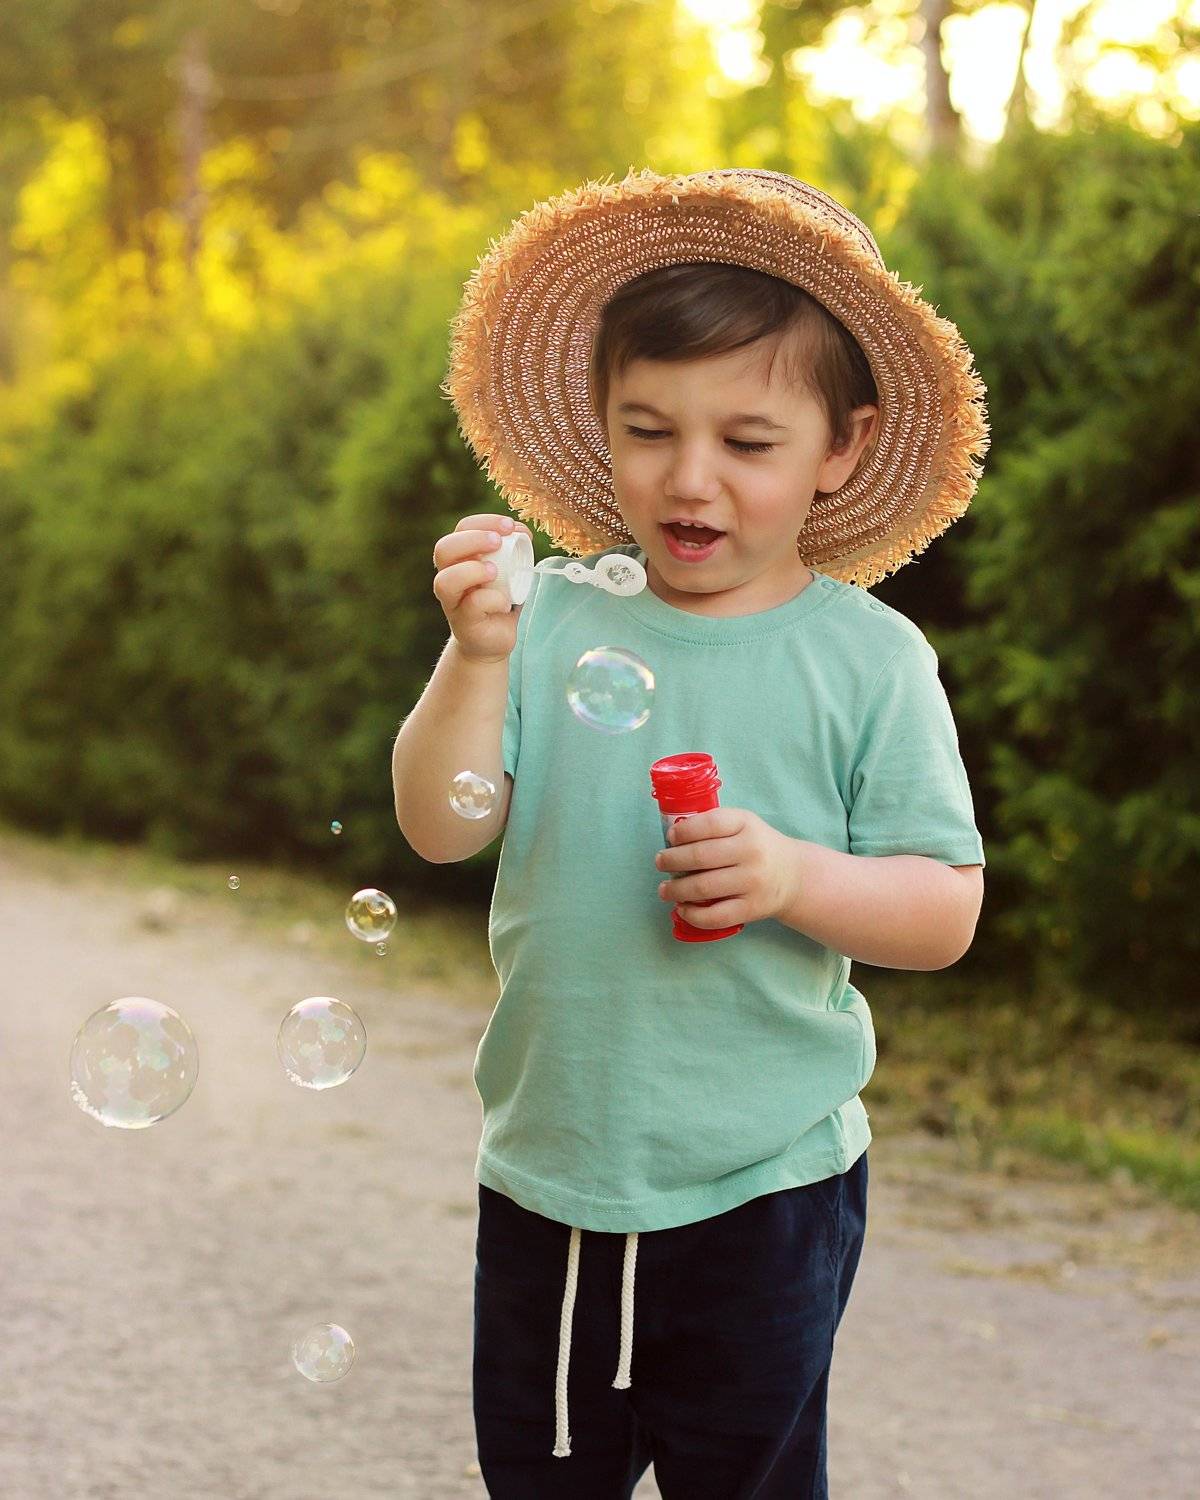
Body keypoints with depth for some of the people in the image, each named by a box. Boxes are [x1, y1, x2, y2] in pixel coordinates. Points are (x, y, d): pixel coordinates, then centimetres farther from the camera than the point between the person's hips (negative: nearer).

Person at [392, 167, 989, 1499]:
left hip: (764, 1195, -2)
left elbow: (945, 911, -7)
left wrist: (796, 875, -24)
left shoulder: (870, 660, -7)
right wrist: (476, 658, -24)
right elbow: (442, 829, -10)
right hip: (546, 1176, 3)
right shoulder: (555, 624, -4)